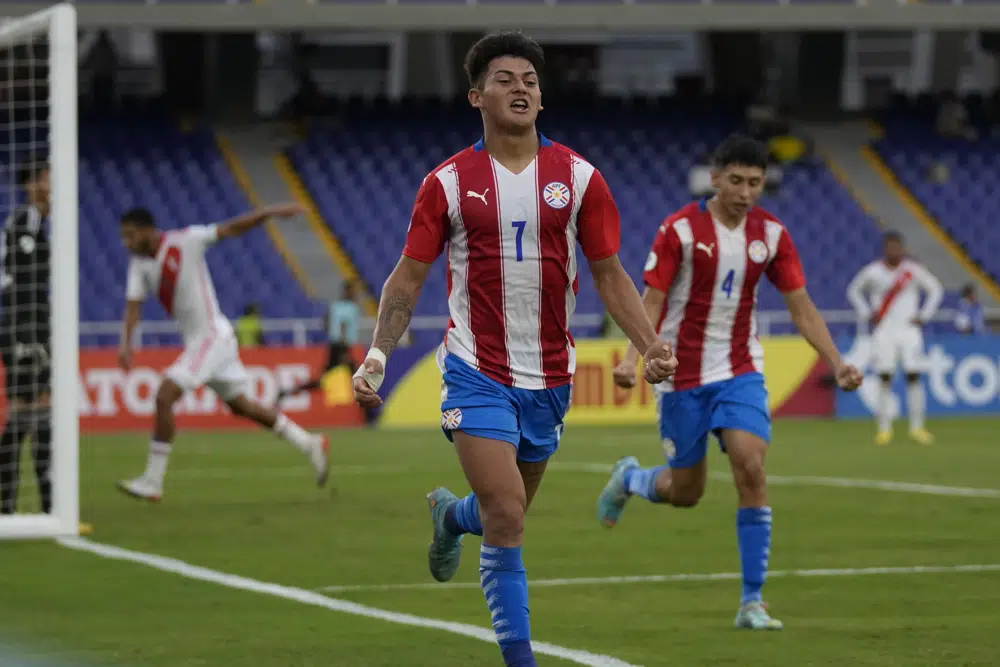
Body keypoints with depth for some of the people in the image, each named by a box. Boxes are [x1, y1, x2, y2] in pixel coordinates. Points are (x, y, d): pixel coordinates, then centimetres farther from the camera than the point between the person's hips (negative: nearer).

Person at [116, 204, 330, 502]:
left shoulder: (185, 241, -14)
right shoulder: (139, 264, 4)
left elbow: (231, 229, -9)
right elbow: (133, 304, -4)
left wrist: (270, 212, -17)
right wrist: (126, 343, -20)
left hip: (212, 335, -8)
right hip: (196, 340, 8)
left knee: (165, 396, -16)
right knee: (241, 405, 16)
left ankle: (152, 482, -12)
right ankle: (310, 444, 29)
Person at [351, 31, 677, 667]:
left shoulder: (579, 177, 1)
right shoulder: (448, 183, -3)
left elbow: (608, 273, 5)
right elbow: (408, 277, 1)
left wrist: (651, 344, -9)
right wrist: (377, 356, -10)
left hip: (549, 375, 3)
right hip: (476, 371, -3)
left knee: (508, 513, 17)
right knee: (507, 519, -15)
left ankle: (451, 515, 52)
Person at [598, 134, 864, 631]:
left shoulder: (770, 234, -1)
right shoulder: (680, 230, -12)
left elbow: (801, 307, 2)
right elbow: (651, 301, -12)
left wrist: (836, 362, -9)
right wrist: (631, 358, -27)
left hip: (740, 372, 2)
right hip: (682, 374, -2)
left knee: (751, 469, -18)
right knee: (685, 492, 5)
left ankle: (752, 602, -12)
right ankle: (628, 478, 43)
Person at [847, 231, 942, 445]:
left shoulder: (913, 270, 1)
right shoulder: (872, 272, 0)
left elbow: (935, 289, 11)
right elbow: (854, 291, 15)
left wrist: (924, 315, 3)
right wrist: (866, 314, 4)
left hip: (909, 331, 1)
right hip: (883, 332, -1)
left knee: (913, 377, -4)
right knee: (885, 378, -5)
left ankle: (917, 427, 2)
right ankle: (884, 429, -2)